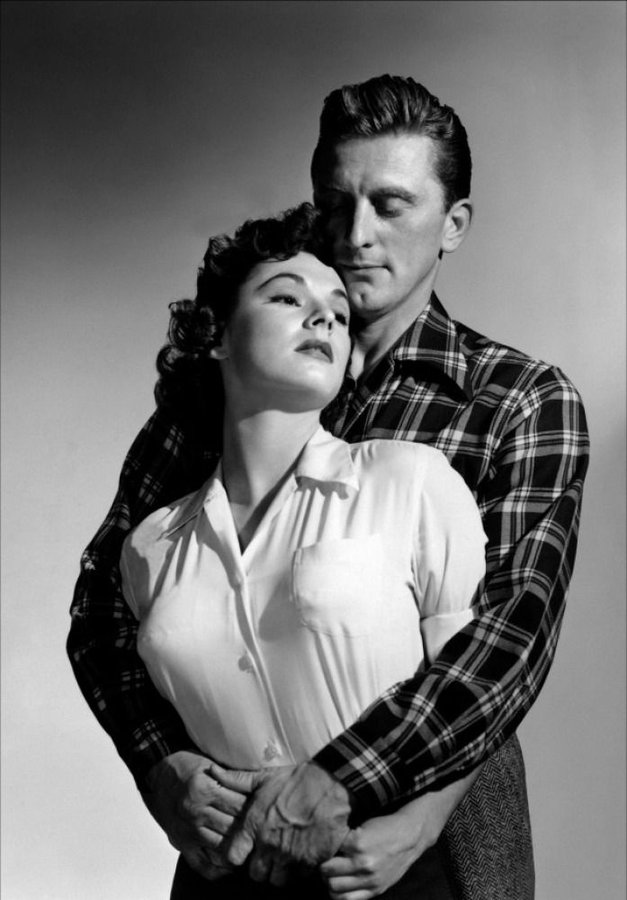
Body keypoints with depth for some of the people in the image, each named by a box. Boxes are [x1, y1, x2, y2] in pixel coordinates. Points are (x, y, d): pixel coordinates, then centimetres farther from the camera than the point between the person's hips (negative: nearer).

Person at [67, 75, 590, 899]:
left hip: (432, 814, -2)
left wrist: (342, 777, -27)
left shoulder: (524, 400, -5)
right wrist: (159, 759, -18)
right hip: (241, 826, 2)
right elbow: (109, 583, -1)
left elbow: (518, 621, -17)